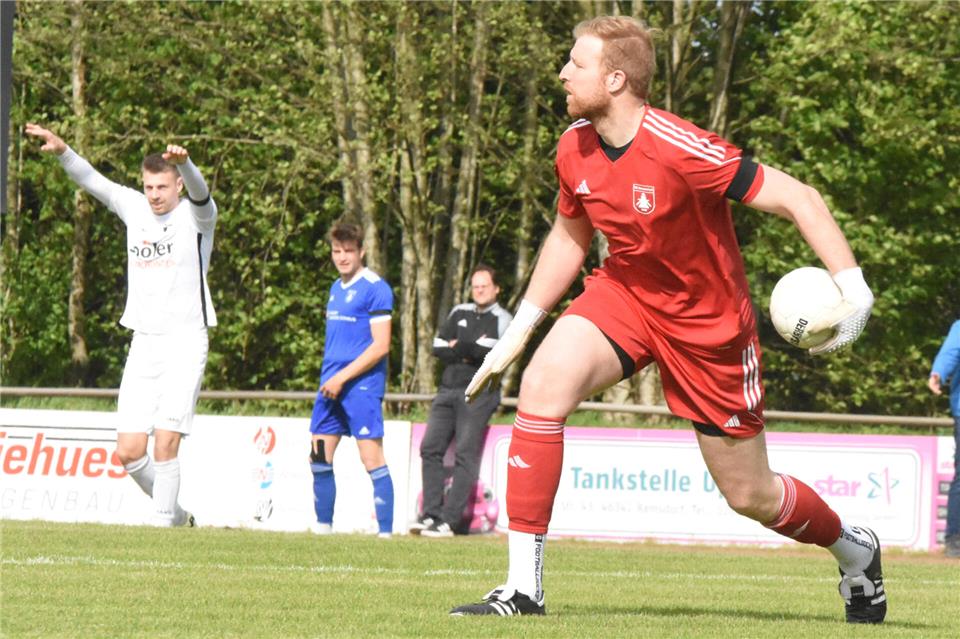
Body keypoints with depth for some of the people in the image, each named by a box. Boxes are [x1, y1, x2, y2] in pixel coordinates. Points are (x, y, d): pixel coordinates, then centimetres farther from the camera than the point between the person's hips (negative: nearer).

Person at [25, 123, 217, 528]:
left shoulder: (196, 216, -4)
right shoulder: (134, 208, 10)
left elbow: (197, 192, -25)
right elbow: (91, 180, 5)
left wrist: (183, 163, -47)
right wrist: (61, 150, -14)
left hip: (185, 342, -5)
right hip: (143, 342, 5)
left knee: (165, 445, -13)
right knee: (129, 452, 0)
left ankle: (163, 523, -5)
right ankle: (174, 513, 20)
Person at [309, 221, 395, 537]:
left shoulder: (375, 288, -9)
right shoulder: (336, 288, 17)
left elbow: (380, 346, -14)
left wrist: (342, 377, -15)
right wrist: (328, 380, 17)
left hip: (362, 384, -8)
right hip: (331, 386, 8)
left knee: (372, 458, -11)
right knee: (320, 459, 8)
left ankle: (386, 532, -10)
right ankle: (323, 527, 17)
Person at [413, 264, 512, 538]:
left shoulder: (502, 319, 3)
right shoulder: (460, 313, 19)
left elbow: (490, 350, -12)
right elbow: (437, 346, 9)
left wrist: (457, 347, 1)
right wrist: (469, 351, -6)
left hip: (478, 394, -6)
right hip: (447, 390, 6)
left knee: (466, 454, -11)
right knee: (430, 447, -4)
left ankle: (449, 521, -17)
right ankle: (430, 514, -3)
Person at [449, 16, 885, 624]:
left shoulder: (680, 151, -29)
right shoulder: (575, 149, -8)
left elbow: (799, 198, -24)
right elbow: (569, 237, 12)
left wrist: (853, 288, -34)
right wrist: (516, 334, 13)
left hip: (710, 323, -5)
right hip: (625, 293, 5)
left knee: (750, 495, 5)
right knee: (543, 384, -24)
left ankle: (855, 548, 39)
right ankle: (523, 588, -21)